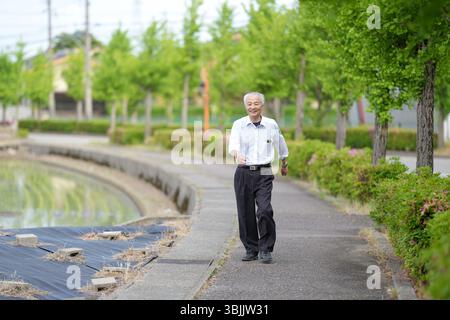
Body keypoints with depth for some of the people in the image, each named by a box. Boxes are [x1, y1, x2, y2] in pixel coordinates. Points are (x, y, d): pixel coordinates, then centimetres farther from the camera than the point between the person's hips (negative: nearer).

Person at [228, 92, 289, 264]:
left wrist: (284, 164, 35)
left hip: (264, 174, -1)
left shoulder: (271, 125, 5)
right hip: (243, 173, 1)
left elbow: (280, 145, 22)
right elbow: (233, 145, -16)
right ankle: (251, 249, 17)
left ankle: (265, 250, -4)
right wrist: (237, 155, -38)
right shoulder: (238, 125, 1)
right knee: (245, 213, 3)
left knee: (265, 210, -15)